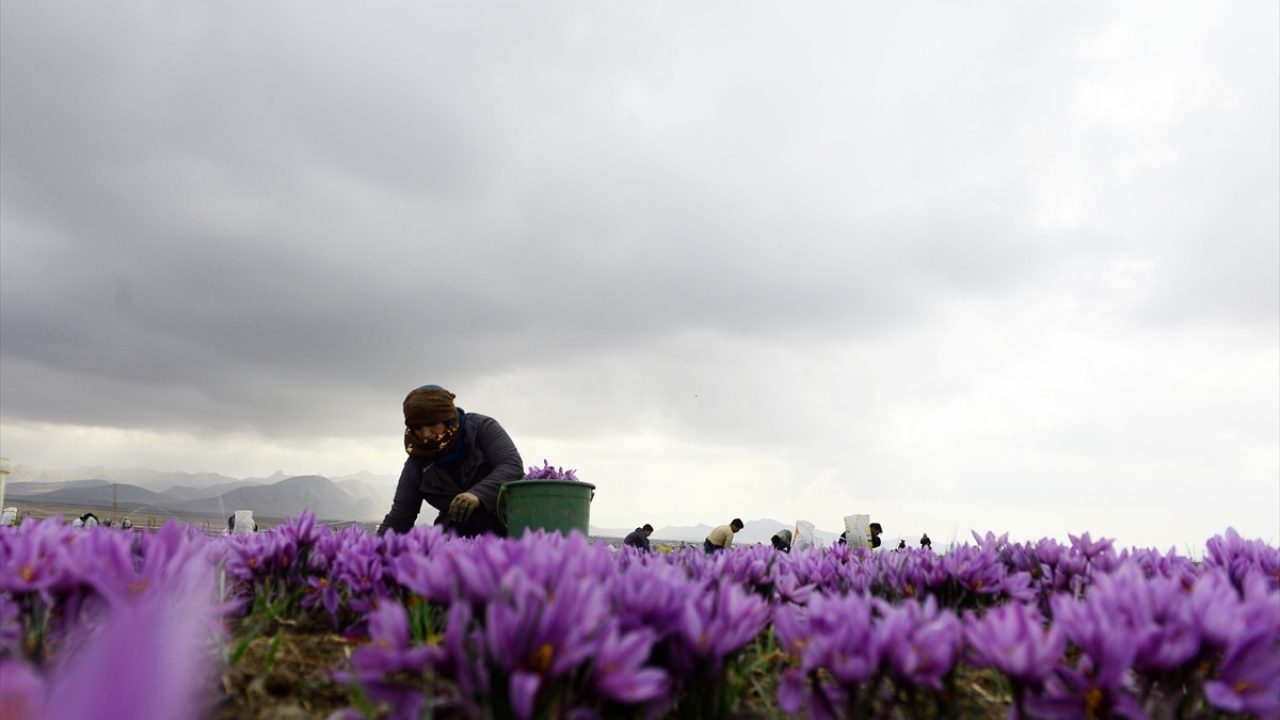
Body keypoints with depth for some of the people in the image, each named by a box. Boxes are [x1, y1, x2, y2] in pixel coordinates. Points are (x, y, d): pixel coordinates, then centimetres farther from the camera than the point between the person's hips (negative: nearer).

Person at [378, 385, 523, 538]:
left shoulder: (481, 428, -12)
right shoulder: (416, 464, -3)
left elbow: (513, 465, -25)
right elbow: (398, 518, -1)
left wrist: (478, 494, -43)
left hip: (506, 528, -3)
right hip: (458, 539, 3)